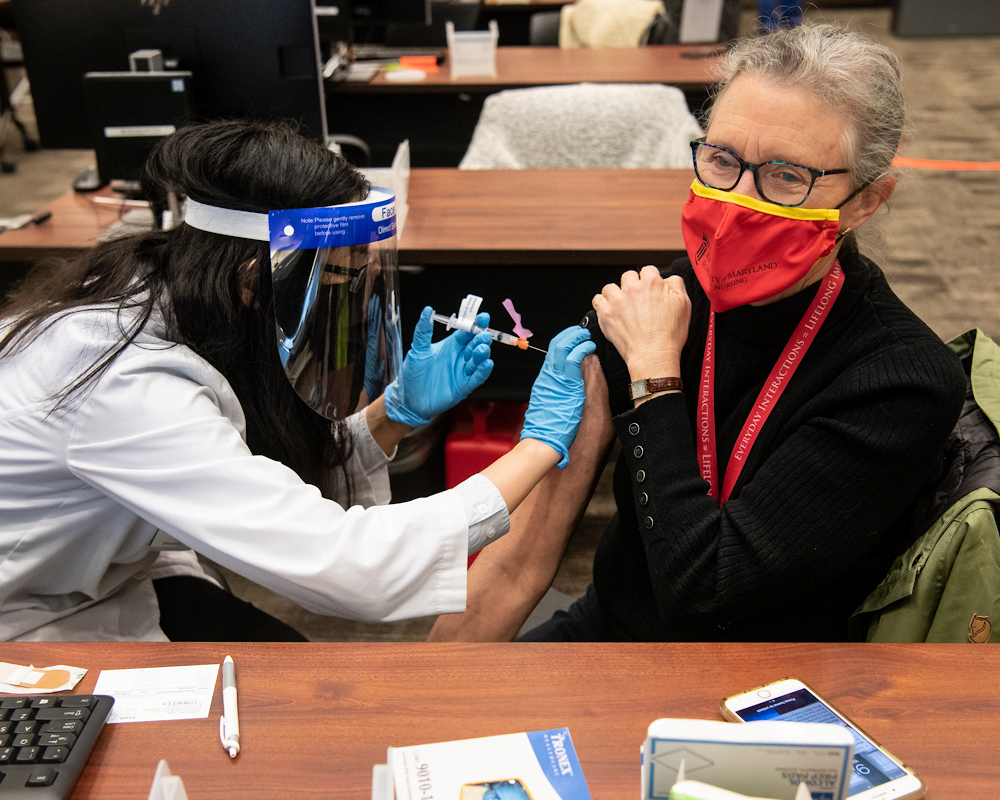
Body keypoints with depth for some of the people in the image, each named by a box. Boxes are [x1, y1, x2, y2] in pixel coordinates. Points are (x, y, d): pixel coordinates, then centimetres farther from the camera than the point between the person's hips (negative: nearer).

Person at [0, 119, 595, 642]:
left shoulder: (163, 295, -12)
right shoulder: (129, 388, -38)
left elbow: (278, 495, -1)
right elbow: (342, 568, -41)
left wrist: (397, 412, -17)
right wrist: (539, 445, -34)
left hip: (109, 574, 7)